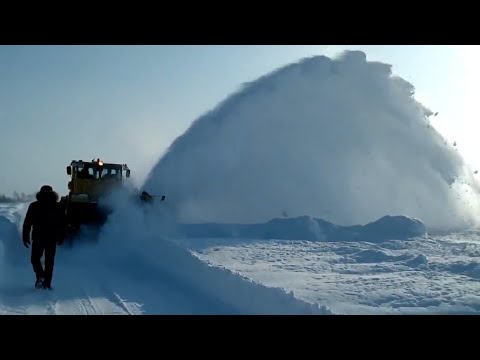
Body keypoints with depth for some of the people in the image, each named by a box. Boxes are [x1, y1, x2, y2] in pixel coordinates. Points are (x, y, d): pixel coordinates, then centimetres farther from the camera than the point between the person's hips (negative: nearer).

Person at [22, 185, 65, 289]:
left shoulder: (34, 206, 0)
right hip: (52, 239, 2)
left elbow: (27, 223, -2)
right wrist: (61, 238, 14)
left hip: (38, 238, -1)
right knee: (49, 261, 8)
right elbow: (62, 224, 7)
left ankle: (40, 276, -12)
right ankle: (47, 283, 4)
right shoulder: (58, 207, 5)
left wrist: (25, 237, 3)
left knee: (35, 258, 11)